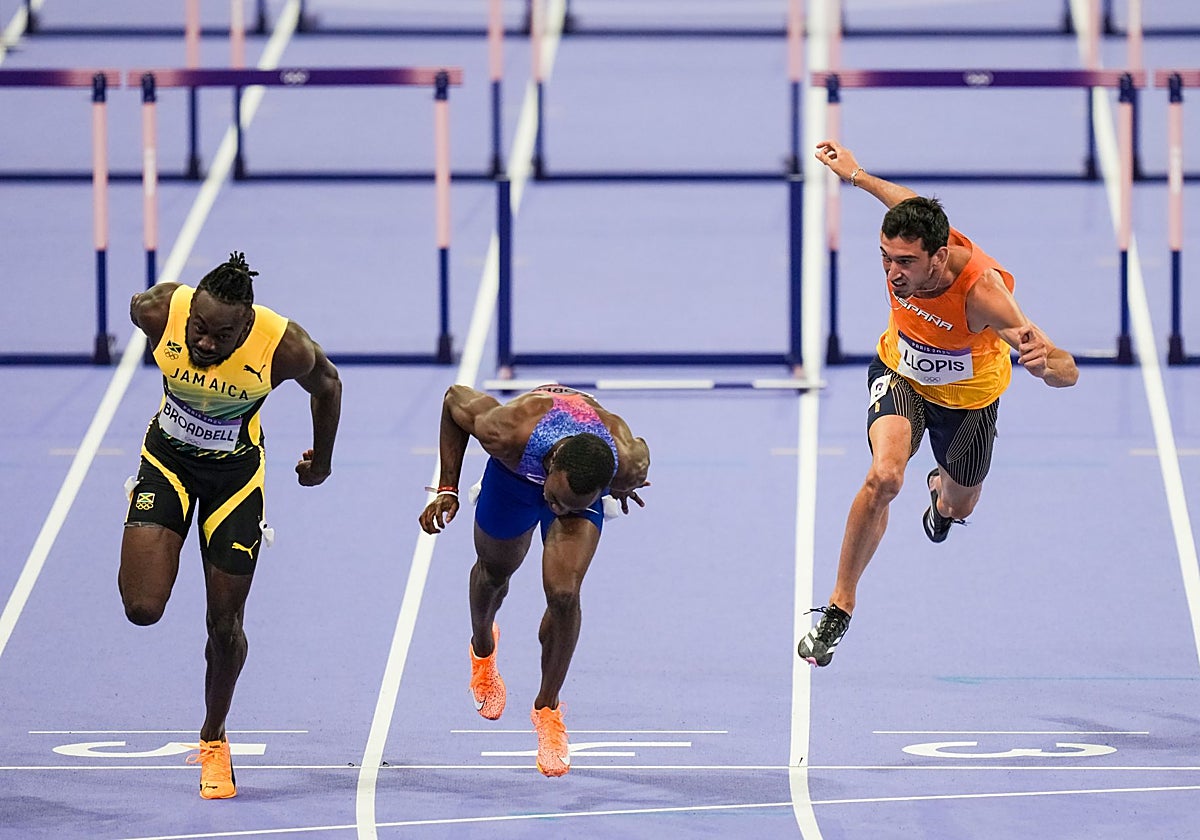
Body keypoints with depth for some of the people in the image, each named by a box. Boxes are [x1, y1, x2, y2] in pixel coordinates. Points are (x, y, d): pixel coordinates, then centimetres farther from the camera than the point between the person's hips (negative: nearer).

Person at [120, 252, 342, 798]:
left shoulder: (285, 348, -30)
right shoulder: (158, 312, -28)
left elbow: (326, 385, -6)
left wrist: (321, 461, 11)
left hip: (234, 474, -1)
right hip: (167, 459, 1)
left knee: (224, 625, 6)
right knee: (142, 608, -14)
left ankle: (213, 739, 33)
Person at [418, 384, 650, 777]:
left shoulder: (628, 461, -41)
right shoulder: (507, 432, -45)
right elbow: (455, 397, -24)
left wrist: (624, 487, 10)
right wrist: (448, 488, -22)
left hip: (586, 486, 0)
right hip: (514, 476, 0)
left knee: (564, 594, -16)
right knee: (494, 571, 22)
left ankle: (547, 707, 7)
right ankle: (482, 650, 58)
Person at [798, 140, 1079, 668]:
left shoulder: (983, 292, -43)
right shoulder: (905, 243, -32)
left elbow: (1068, 372, -46)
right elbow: (911, 204, -3)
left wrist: (1045, 361, -69)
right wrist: (856, 175, 11)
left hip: (967, 396, -1)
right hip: (900, 373, 1)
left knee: (957, 506, 24)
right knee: (884, 475, -28)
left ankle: (942, 491, 66)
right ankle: (839, 608, -15)